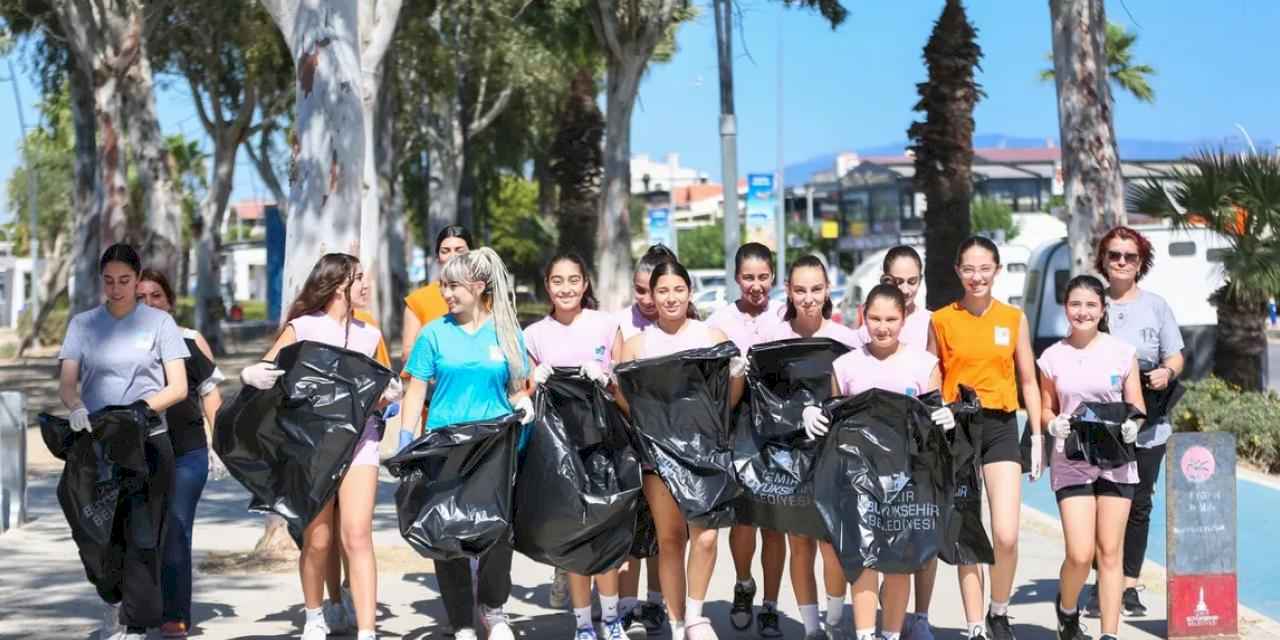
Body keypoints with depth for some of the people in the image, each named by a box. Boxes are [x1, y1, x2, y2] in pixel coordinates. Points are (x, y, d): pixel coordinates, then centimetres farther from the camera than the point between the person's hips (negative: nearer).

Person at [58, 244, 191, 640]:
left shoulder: (159, 322, 5)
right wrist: (76, 409, -20)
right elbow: (66, 383, 3)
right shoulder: (82, 324, 11)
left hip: (148, 443, -2)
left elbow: (178, 388, 0)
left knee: (141, 537, -7)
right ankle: (113, 601, 31)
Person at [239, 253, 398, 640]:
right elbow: (262, 373, -1)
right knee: (317, 541, 4)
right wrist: (250, 376, -24)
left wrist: (387, 396, -2)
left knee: (357, 536, -11)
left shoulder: (369, 336, 13)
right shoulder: (301, 328, 2)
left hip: (359, 441, 2)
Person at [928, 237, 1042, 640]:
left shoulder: (1014, 318, 5)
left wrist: (1037, 436, 6)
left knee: (1006, 536, -10)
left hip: (1001, 428, 1)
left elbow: (1028, 381, 11)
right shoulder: (942, 320, 1)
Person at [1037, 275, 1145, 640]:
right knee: (1079, 555, -8)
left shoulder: (1123, 352, 3)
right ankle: (1067, 610, 22)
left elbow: (1137, 407, 6)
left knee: (1110, 552, 0)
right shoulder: (1052, 357, 4)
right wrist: (1055, 425, -11)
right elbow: (1046, 409, 11)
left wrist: (1132, 425, -15)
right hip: (1071, 463, 0)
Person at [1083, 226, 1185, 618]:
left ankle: (1130, 585, 13)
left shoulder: (1156, 306, 9)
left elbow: (1176, 356, 12)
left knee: (1138, 505, 5)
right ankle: (1101, 585, 6)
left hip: (1147, 427, 1)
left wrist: (1167, 372, -10)